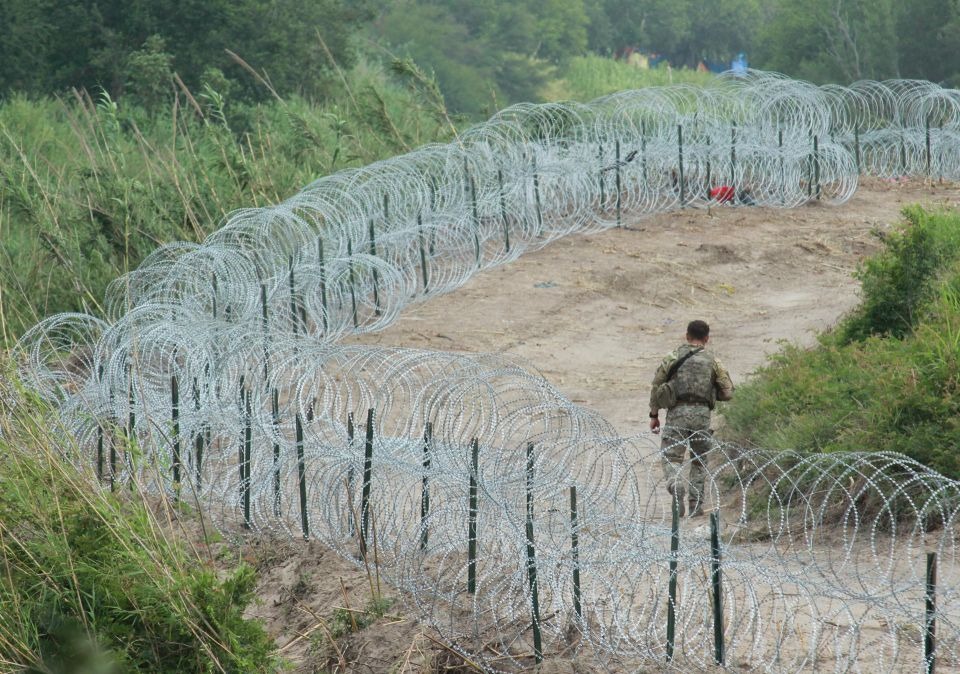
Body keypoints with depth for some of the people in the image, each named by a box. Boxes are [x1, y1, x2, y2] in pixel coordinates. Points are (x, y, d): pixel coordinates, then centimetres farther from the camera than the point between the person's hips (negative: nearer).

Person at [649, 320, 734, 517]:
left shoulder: (673, 358, 8)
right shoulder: (713, 361, 8)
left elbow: (656, 387, 7)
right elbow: (727, 392, 6)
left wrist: (654, 415, 14)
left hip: (677, 412, -1)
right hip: (702, 413, 1)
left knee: (671, 457, 0)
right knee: (699, 461, 15)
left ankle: (676, 487, -30)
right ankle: (696, 505, 10)